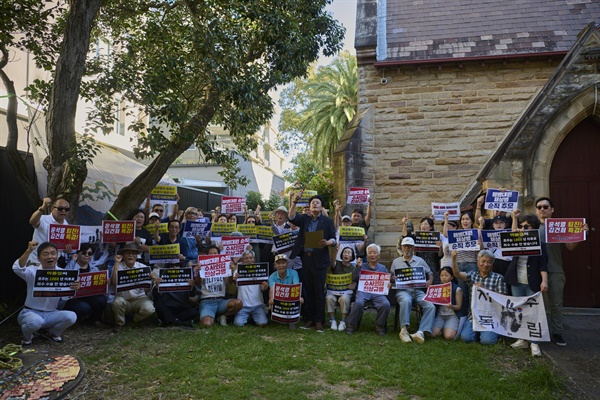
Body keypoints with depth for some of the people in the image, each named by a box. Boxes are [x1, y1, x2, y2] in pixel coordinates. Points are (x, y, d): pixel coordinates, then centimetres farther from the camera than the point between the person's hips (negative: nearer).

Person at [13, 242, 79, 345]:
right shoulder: (33, 271, -9)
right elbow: (17, 268, -31)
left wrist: (74, 288, -36)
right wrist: (29, 251, -40)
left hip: (51, 314, 3)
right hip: (31, 312, -3)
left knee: (71, 316, -24)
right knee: (35, 321, -37)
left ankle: (48, 332, 9)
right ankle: (27, 336, 3)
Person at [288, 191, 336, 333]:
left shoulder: (327, 221, 4)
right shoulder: (304, 219, 12)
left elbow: (333, 238, -1)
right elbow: (292, 217, -6)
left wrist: (327, 243, -23)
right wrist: (294, 201, -18)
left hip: (319, 259, -3)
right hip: (305, 258, 3)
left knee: (319, 290, -1)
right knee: (307, 290, 8)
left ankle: (319, 321, 6)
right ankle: (309, 319, 16)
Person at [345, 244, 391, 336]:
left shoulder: (383, 268, 24)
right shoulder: (362, 266, 18)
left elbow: (387, 281, 22)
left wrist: (389, 284, -2)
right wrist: (358, 267, -8)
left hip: (378, 292, 2)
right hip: (363, 290, -1)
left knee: (386, 304, -29)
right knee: (359, 303, -34)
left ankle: (380, 326, -6)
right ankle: (351, 325, -14)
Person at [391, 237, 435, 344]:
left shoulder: (420, 261, 22)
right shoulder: (396, 262, 19)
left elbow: (430, 273, 24)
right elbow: (391, 278, 17)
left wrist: (430, 281, 2)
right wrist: (393, 279, -7)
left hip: (418, 290, 2)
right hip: (403, 290, -2)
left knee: (431, 306, -28)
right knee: (406, 300, -39)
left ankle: (421, 332, -33)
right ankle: (404, 330, -35)